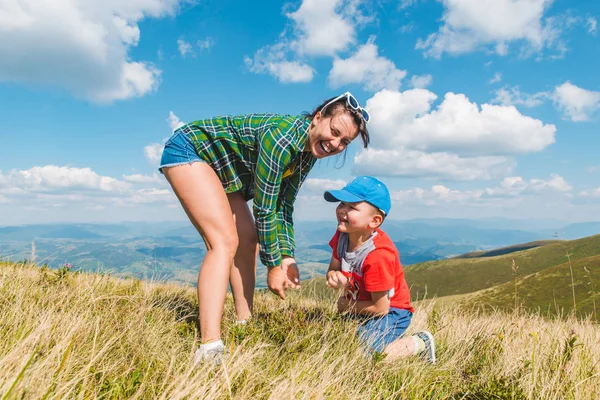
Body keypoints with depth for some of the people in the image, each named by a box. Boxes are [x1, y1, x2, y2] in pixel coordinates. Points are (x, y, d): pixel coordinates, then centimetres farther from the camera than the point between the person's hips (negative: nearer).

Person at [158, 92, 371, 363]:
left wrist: (286, 257, -5)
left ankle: (244, 327, 15)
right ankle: (209, 349, -24)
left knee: (249, 241, 5)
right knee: (226, 241, -22)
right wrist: (274, 265, -17)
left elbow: (283, 207, 2)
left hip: (221, 168, 10)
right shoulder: (282, 137, -31)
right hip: (188, 150, -9)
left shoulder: (309, 152, -4)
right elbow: (264, 209, -27)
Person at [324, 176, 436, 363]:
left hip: (389, 312, -8)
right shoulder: (342, 235, -10)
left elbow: (380, 308, -25)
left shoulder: (377, 256, -32)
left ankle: (419, 343, 1)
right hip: (358, 307, 8)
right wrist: (334, 277, -23)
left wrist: (346, 306, -12)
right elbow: (333, 269, 2)